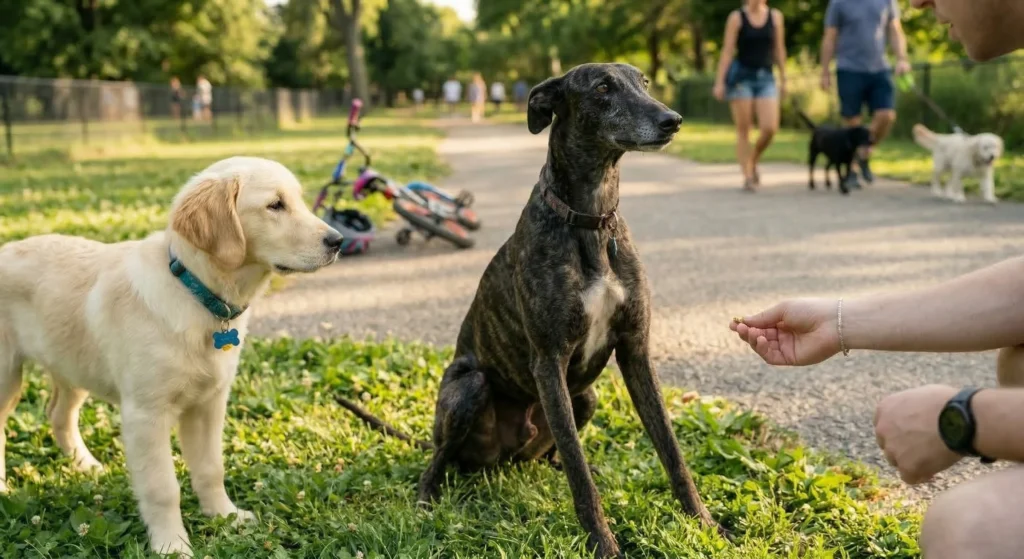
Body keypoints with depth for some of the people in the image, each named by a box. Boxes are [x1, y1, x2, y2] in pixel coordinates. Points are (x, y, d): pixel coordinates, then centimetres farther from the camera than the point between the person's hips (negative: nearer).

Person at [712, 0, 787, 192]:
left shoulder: (775, 16, 7)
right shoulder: (736, 17, -1)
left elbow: (779, 50, 10)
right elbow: (727, 51, -3)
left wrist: (783, 80, 10)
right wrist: (719, 82, -9)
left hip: (765, 78, 2)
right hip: (741, 76, -2)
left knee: (770, 128, -11)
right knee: (743, 130, -3)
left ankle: (753, 162, 16)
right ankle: (747, 177, 4)